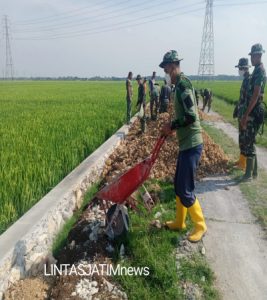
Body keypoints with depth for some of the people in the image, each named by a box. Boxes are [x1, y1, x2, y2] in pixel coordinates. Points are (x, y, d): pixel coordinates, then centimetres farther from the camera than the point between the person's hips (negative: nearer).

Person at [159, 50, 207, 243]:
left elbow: (191, 116, -24)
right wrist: (172, 127, 9)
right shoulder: (181, 84, 14)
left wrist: (171, 126, -12)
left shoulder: (183, 84, -16)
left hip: (191, 145, -10)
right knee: (178, 186, 17)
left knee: (185, 190, -1)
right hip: (186, 144, 10)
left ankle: (200, 226, 18)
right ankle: (180, 222, 33)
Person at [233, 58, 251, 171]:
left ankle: (244, 163, 0)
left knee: (244, 138, -6)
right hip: (242, 113, 10)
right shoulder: (245, 80, 15)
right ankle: (241, 159, 26)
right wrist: (237, 110, 22)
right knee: (241, 137, 15)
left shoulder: (250, 80, -16)